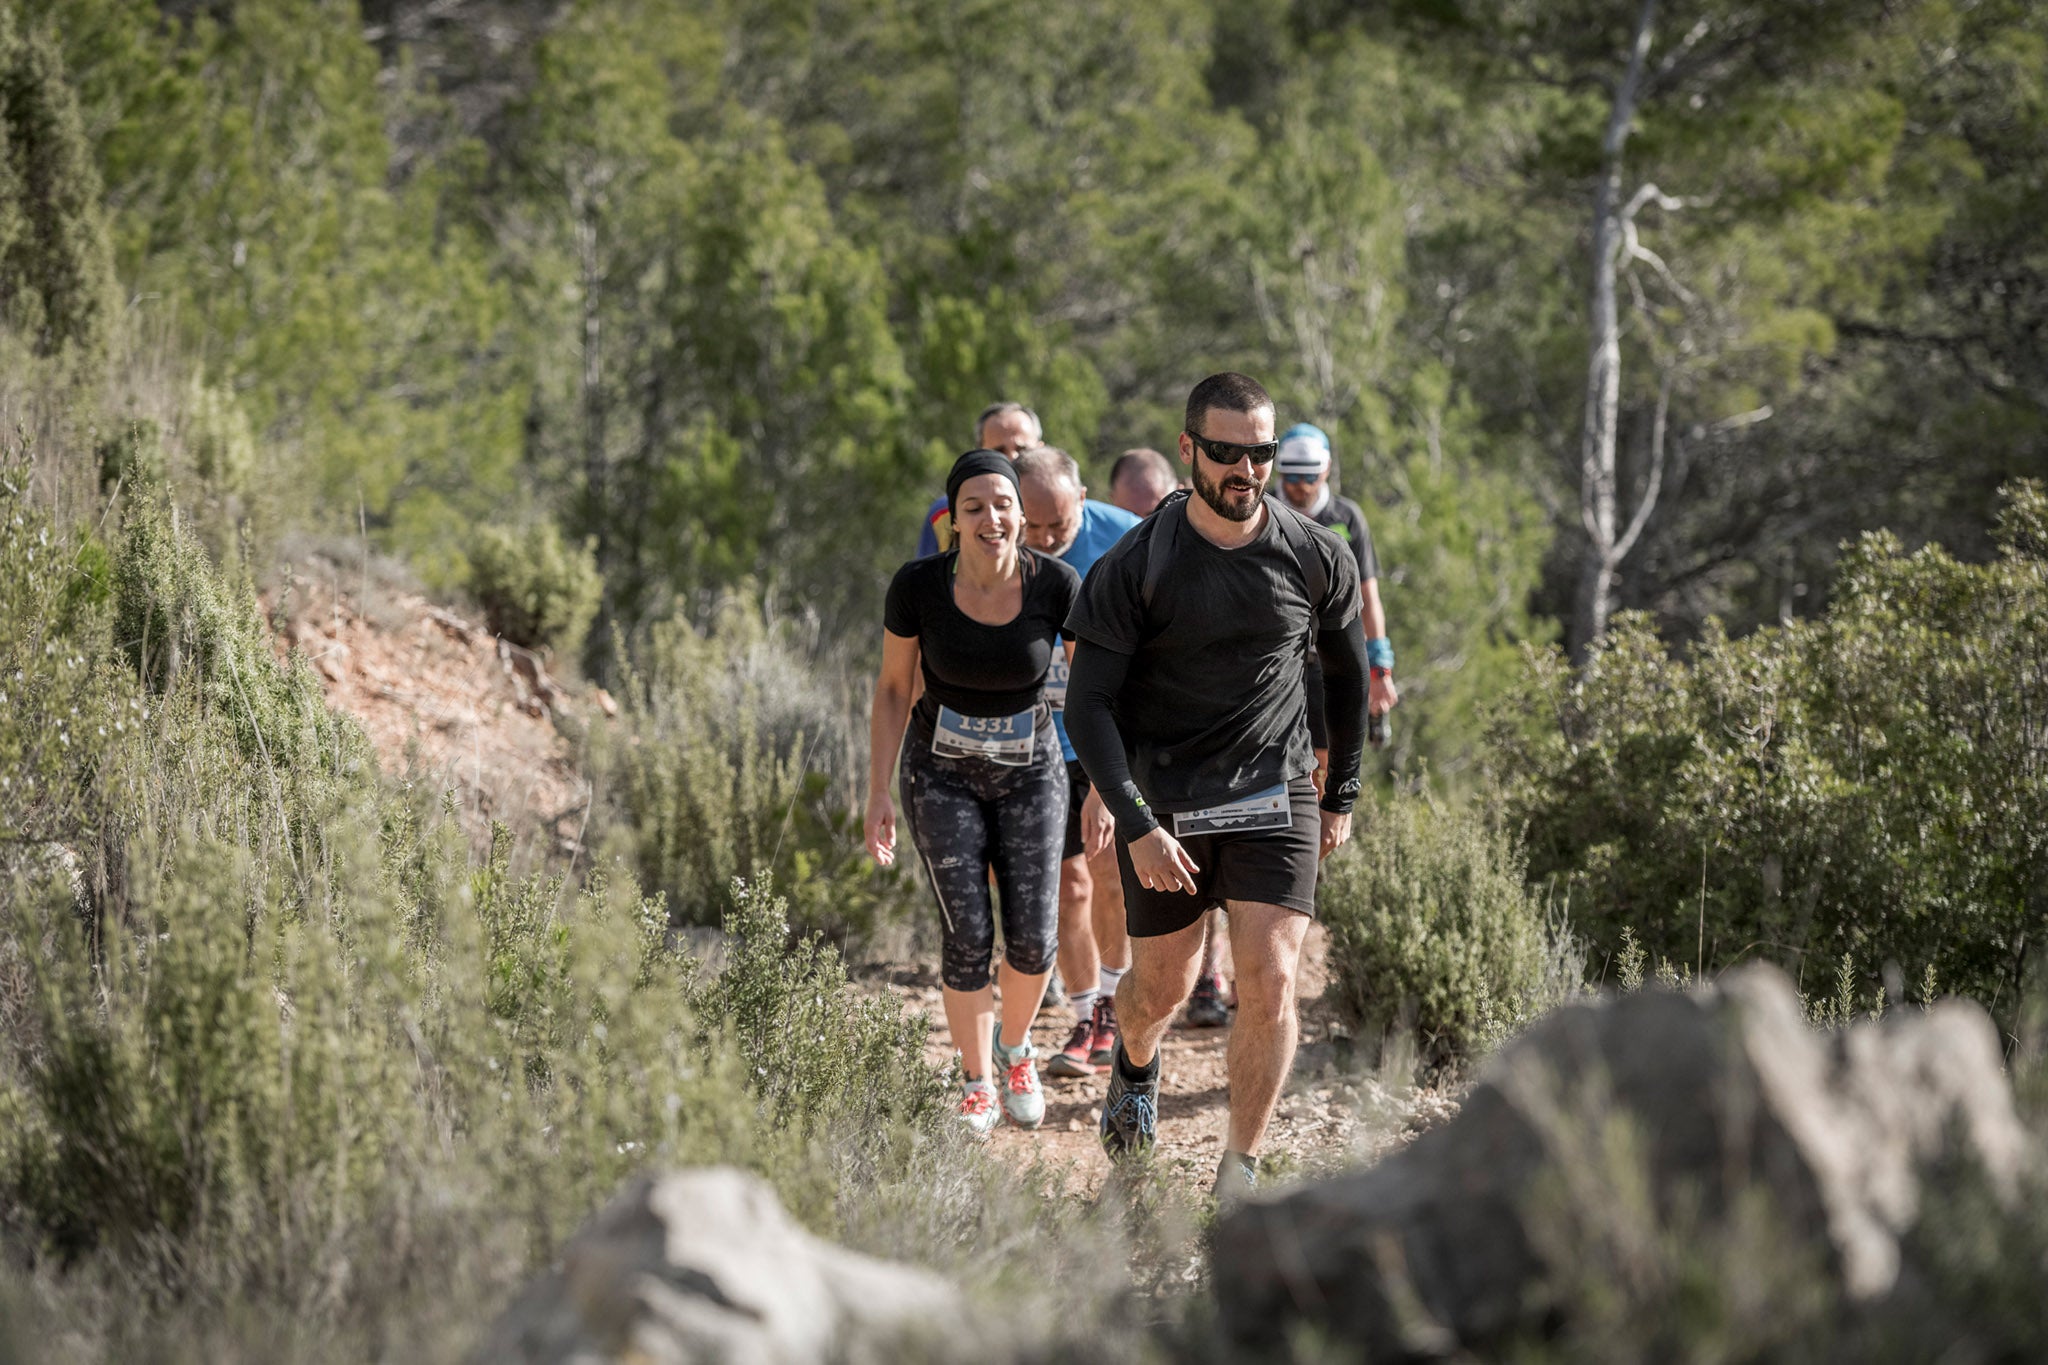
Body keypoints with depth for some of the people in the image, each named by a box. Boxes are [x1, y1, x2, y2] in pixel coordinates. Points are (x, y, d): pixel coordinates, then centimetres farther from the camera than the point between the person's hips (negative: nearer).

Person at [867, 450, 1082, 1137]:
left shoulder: (1057, 584, -19)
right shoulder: (918, 585, -19)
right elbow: (893, 689, -6)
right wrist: (878, 793, -8)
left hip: (1030, 770, 1)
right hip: (943, 773, -1)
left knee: (1033, 939, -5)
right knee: (968, 937, -8)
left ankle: (1014, 1046, 27)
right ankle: (977, 1085, 14)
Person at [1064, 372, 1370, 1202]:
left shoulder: (1317, 559, -5)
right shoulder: (1134, 568, -13)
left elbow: (1346, 673, 12)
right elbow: (1088, 706, -12)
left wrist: (1342, 796, 14)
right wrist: (1137, 828, -21)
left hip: (1274, 799, 1)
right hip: (1161, 806, -1)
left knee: (1270, 984, -12)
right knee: (1162, 988, 13)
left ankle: (1239, 1178, -1)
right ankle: (1135, 1063, 50)